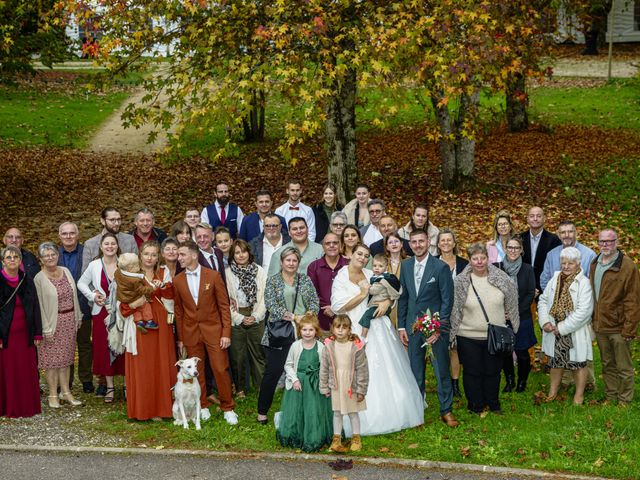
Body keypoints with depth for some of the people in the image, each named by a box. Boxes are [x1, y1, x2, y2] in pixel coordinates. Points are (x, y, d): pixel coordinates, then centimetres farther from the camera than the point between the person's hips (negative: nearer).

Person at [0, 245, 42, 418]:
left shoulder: (27, 281, 8)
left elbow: (35, 308, 9)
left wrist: (37, 333, 4)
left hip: (24, 335, 3)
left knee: (27, 371, 5)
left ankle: (27, 406, 15)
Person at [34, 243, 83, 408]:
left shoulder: (65, 271, 5)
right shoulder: (39, 279, -10)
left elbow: (74, 295, 11)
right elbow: (39, 305, -10)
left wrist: (78, 317, 10)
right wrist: (46, 329, -13)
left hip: (69, 320, 5)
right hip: (53, 321, -5)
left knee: (66, 357, 10)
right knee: (52, 358, 0)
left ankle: (65, 392, 17)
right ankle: (53, 395, 9)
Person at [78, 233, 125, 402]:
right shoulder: (94, 266, 1)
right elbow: (81, 283, 13)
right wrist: (93, 296, 0)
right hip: (102, 312, 1)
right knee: (104, 348, 4)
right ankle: (109, 387, 13)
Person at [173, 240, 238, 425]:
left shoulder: (213, 276, -6)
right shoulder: (177, 281, 2)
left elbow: (224, 305, -3)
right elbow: (178, 311, 8)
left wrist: (226, 333, -8)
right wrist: (180, 338, 8)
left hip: (213, 329, -2)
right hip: (190, 332, 3)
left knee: (221, 369, -2)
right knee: (196, 371, 8)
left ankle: (227, 408, 9)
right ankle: (202, 407, 21)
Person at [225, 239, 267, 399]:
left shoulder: (259, 271, 4)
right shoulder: (228, 273, -2)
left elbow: (264, 296, 2)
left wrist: (255, 316, -8)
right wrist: (240, 318, -9)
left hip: (256, 318, 1)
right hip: (236, 319, -1)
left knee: (258, 352, 4)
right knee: (237, 355, 4)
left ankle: (262, 386, 14)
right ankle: (240, 388, 17)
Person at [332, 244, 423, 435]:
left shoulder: (370, 275, 9)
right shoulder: (341, 278, -4)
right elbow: (339, 307, -12)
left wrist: (386, 302, -7)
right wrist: (362, 294, -11)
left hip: (378, 327, 5)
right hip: (357, 331, -5)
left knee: (388, 372, 8)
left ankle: (392, 415, 21)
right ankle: (365, 421, 4)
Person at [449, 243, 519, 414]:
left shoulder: (501, 278, -3)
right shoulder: (460, 282, -7)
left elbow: (511, 301, 13)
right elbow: (454, 309, -2)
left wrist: (508, 316, 11)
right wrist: (453, 331, -2)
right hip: (469, 337, -1)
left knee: (493, 371, 13)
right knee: (472, 372, 8)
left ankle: (493, 404, 31)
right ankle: (476, 406, 24)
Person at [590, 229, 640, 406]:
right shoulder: (595, 264, 9)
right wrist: (593, 320, 10)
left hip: (618, 328, -6)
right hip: (600, 326, 6)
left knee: (624, 368, 5)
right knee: (607, 365, 18)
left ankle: (624, 401, 17)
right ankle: (610, 398, 29)